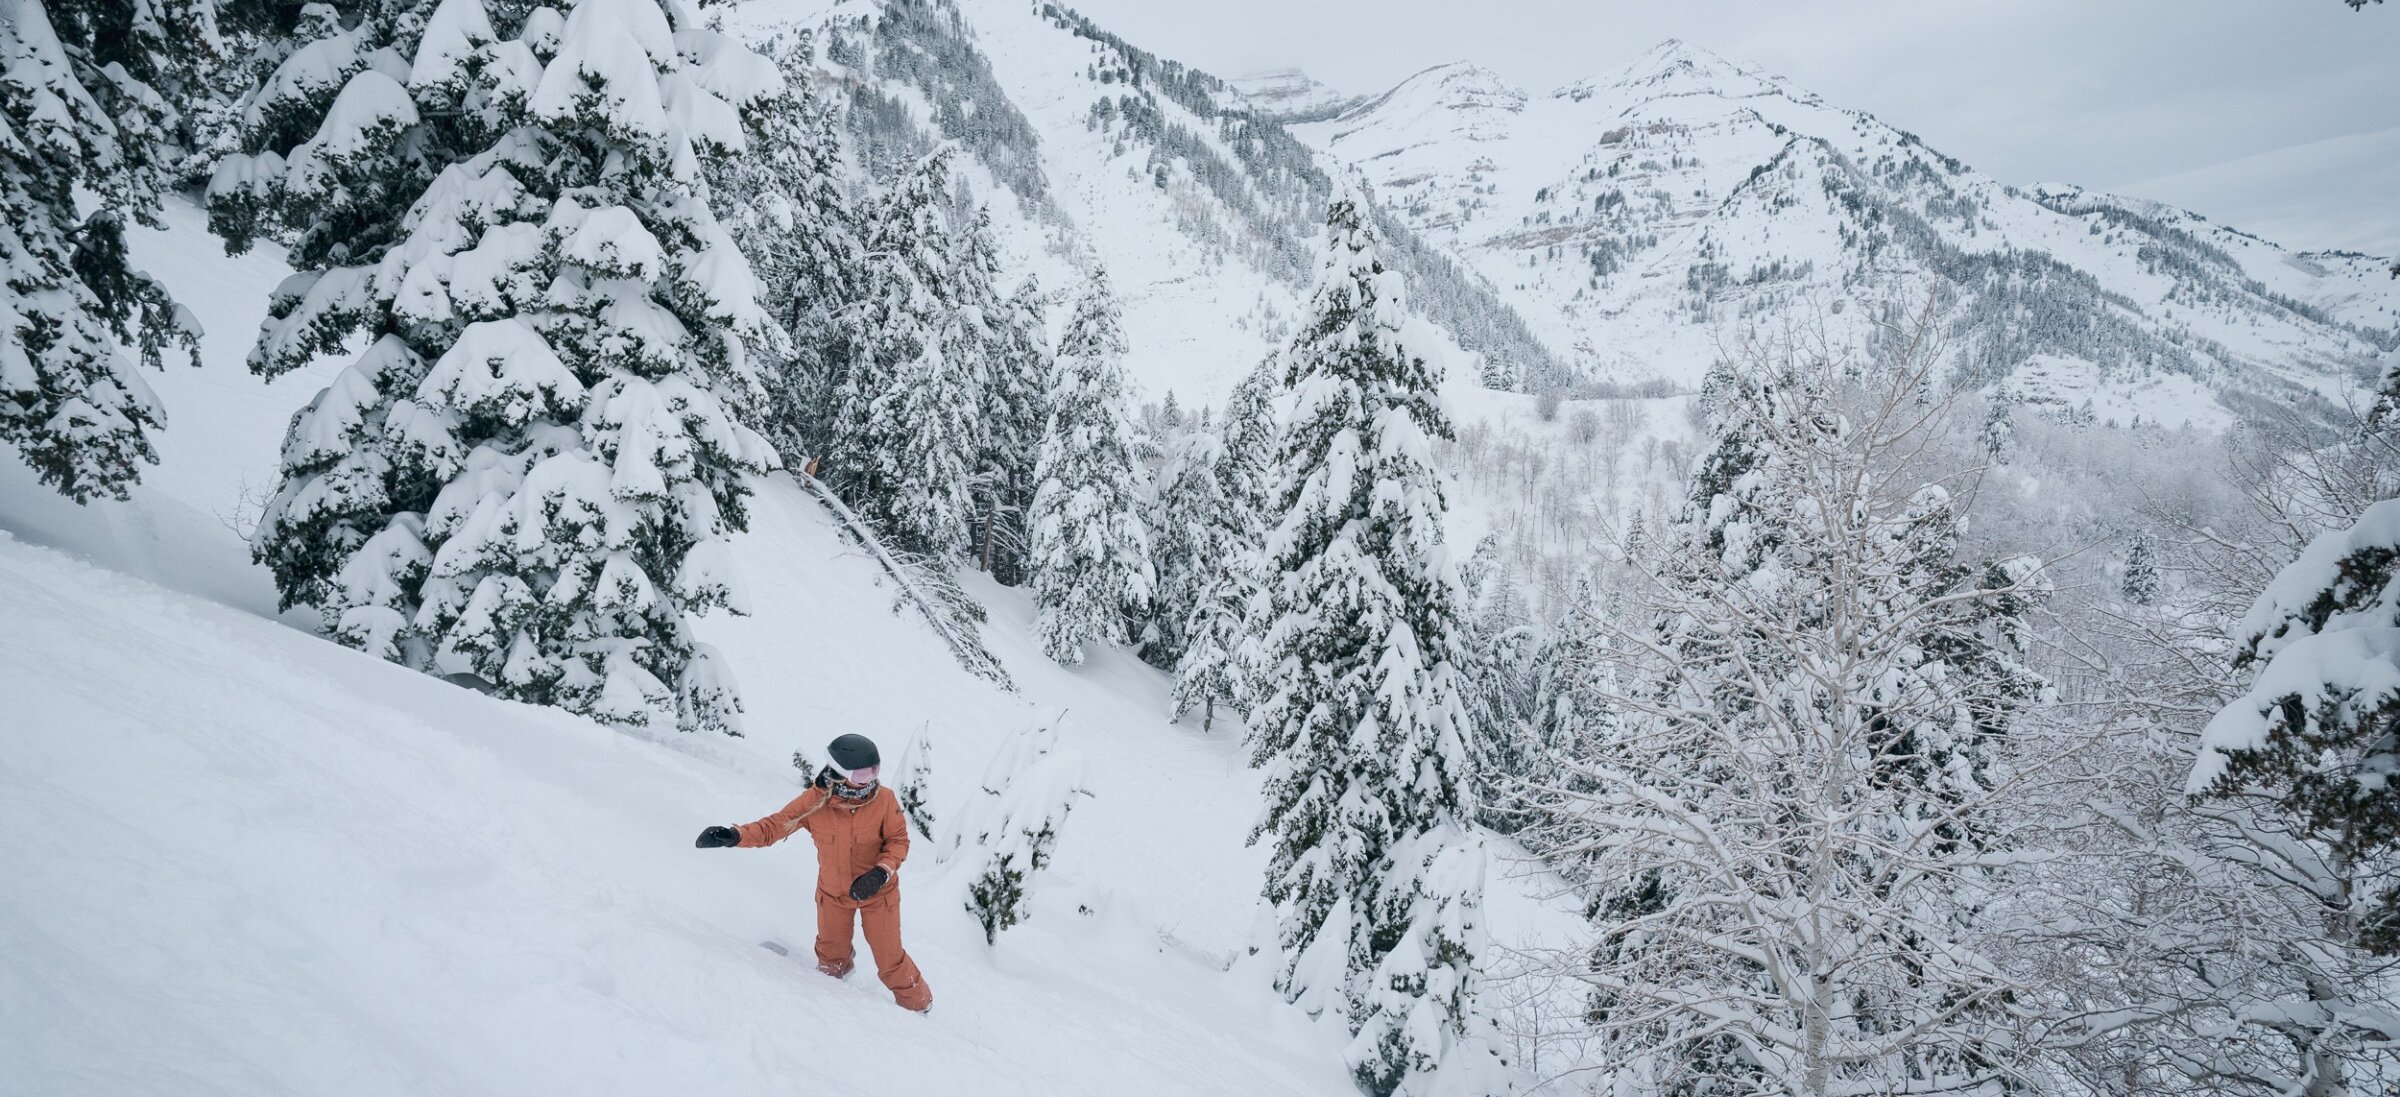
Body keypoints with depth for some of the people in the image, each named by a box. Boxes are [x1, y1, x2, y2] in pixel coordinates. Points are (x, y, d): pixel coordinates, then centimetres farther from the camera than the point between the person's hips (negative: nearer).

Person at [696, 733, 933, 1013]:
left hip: (878, 892, -2)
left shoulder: (884, 800, -25)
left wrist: (881, 873, -30)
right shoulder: (814, 801, -23)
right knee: (831, 955, 22)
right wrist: (733, 835, -31)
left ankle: (917, 1005, 31)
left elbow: (898, 840, -14)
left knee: (889, 958, 5)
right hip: (833, 892, 2)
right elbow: (774, 826, -16)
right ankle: (832, 982, 57)